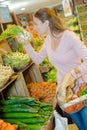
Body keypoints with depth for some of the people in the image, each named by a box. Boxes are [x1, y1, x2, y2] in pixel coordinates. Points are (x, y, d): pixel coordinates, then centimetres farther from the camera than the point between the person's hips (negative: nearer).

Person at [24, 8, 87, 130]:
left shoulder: (68, 36, -23)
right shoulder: (48, 39, 0)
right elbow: (38, 59, 11)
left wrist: (73, 74, -41)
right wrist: (26, 44, 1)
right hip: (63, 88, 6)